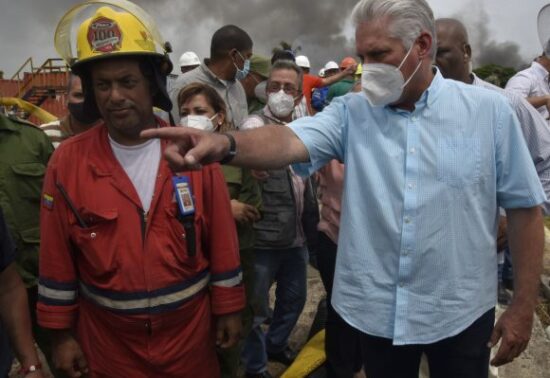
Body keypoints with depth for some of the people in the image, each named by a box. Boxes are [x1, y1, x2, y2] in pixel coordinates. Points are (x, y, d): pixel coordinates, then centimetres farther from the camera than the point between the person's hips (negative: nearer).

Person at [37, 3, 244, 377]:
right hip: (107, 339, 1)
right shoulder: (68, 162, -9)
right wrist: (62, 333, 2)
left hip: (191, 329, 0)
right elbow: (58, 258, -3)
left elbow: (222, 241, -5)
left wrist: (228, 308, -1)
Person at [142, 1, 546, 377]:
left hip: (460, 311, 0)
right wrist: (226, 144, -44)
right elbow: (290, 142, -23)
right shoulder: (351, 113, -5)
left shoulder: (489, 110, -7)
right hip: (377, 308, 1)